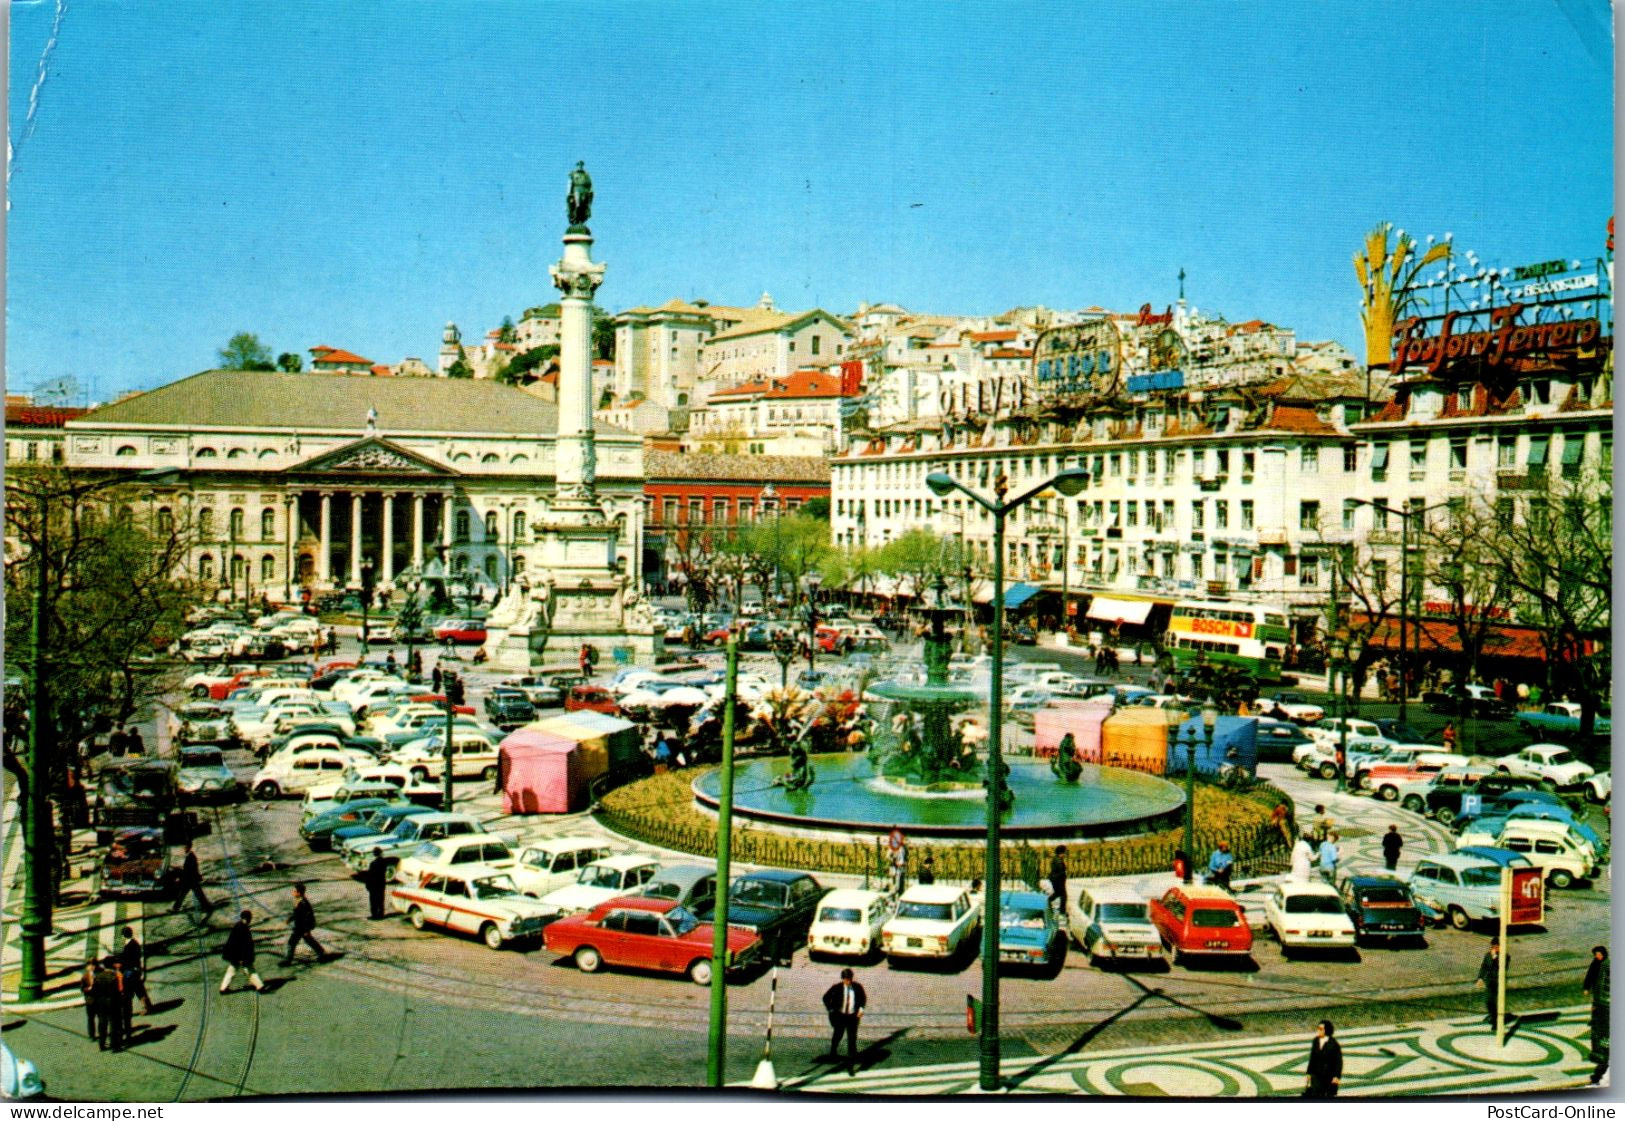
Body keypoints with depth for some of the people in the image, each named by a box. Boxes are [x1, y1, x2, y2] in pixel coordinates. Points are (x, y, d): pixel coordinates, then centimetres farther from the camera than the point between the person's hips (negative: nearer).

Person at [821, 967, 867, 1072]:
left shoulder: (857, 987, -9)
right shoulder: (836, 987, -14)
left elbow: (863, 997, 11)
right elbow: (826, 998, 1)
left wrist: (861, 1009, -3)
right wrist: (830, 1010, -2)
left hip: (853, 1016, 0)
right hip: (839, 1015, 0)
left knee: (852, 1039, -7)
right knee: (838, 1035, 20)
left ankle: (850, 1063, -2)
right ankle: (833, 1053, 49)